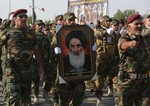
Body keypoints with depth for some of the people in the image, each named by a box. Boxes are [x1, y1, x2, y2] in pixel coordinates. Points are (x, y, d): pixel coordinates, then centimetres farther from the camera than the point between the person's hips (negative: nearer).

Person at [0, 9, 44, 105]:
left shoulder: (31, 33, 13)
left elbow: (36, 50, 18)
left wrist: (41, 67, 14)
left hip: (27, 70, 5)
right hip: (11, 69, -4)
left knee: (26, 98, 10)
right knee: (13, 97, -16)